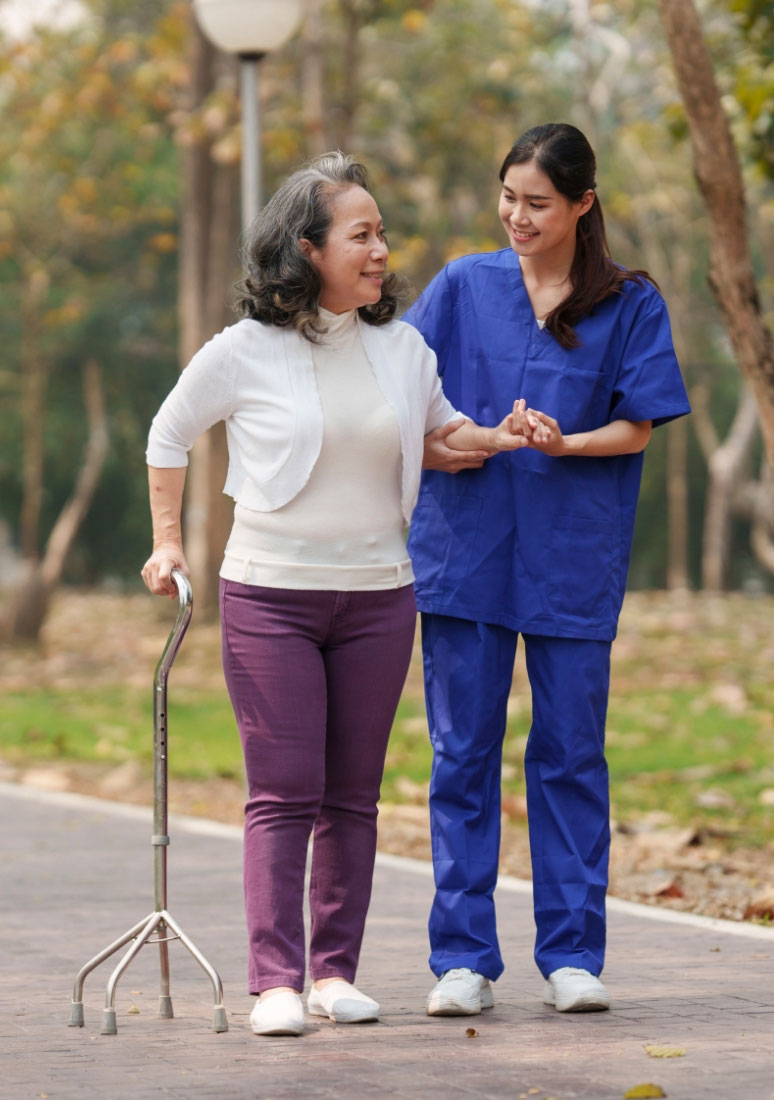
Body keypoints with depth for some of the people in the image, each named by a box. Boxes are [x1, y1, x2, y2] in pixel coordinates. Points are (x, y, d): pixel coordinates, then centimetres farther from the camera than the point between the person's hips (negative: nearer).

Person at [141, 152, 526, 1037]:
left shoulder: (402, 348, 5)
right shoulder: (245, 353, -6)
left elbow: (437, 420, 25)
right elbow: (168, 436, 9)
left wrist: (493, 438, 7)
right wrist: (167, 540, 6)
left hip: (377, 595, 4)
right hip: (269, 594, -4)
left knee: (353, 794, 6)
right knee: (284, 792, -7)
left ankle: (336, 971, 13)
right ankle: (275, 981, -7)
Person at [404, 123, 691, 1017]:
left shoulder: (629, 304, 4)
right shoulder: (463, 287, 7)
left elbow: (637, 428, 1)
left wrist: (564, 443, -17)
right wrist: (435, 448, -12)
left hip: (574, 556, -1)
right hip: (465, 548, 1)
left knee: (570, 752, 2)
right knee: (463, 751, 2)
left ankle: (571, 954, 10)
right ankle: (462, 960, 7)